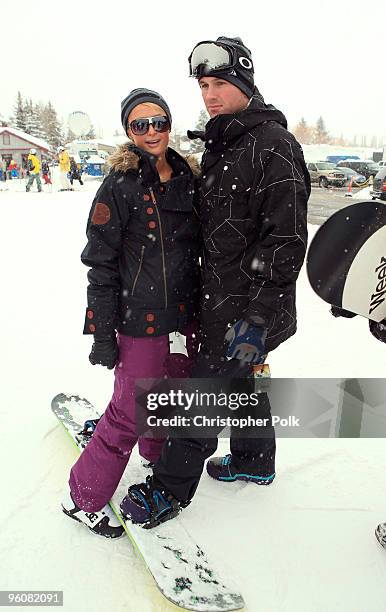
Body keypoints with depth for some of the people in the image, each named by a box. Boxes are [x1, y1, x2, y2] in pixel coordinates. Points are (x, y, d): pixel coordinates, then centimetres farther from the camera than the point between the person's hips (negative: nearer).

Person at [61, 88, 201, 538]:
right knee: (131, 411, 0)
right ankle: (84, 498, 21)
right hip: (141, 319, -6)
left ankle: (159, 455, 49)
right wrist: (101, 333, -12)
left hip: (186, 315, 6)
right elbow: (101, 263, -11)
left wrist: (205, 309, 17)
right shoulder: (120, 185, -11)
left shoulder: (188, 178, 7)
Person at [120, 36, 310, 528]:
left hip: (249, 303, -9)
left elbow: (287, 238, -22)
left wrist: (257, 316, -24)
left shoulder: (272, 144, -17)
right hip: (221, 295, 9)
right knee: (238, 377, 21)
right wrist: (207, 291, 20)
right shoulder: (217, 146, 12)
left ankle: (170, 489, 18)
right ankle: (254, 460, 43)